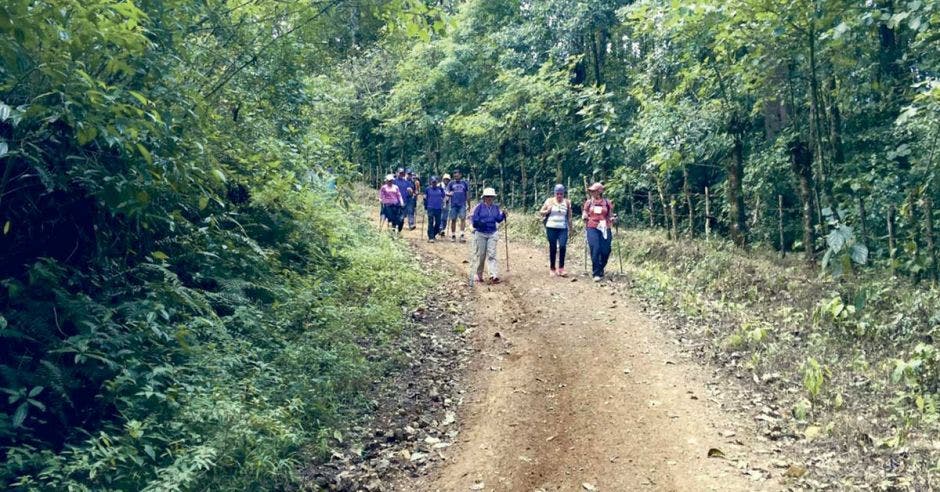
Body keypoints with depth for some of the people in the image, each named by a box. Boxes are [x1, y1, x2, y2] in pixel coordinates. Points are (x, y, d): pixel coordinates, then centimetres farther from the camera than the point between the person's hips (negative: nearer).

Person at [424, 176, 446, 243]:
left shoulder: (440, 189, 6)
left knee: (438, 223, 6)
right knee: (431, 223, -9)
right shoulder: (427, 189, 3)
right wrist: (425, 207, 6)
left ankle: (433, 234, 26)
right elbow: (425, 198, 9)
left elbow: (443, 197, 15)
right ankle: (430, 237, -8)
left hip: (438, 208, 3)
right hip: (430, 208, -3)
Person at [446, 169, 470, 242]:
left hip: (462, 204, -1)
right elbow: (447, 192, 4)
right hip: (454, 204, 1)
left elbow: (468, 193, 12)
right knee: (453, 220, 3)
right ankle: (453, 236, 12)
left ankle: (462, 235, -15)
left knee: (463, 218, -12)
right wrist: (449, 194, -21)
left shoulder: (464, 183, 8)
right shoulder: (451, 183, 8)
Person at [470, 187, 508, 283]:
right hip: (480, 233, -3)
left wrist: (503, 215, -9)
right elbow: (473, 218, -6)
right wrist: (477, 223, -24)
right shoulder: (479, 206, -4)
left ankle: (494, 275, -12)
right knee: (480, 255, 3)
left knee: (491, 254, -5)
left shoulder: (496, 207, 10)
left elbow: (498, 219, 9)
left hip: (492, 233, 3)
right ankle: (478, 275, 16)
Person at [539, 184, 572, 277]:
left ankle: (561, 268, -9)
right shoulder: (550, 201, 4)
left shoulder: (567, 202, 7)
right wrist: (547, 211, -12)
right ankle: (552, 269, 14)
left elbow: (569, 216, 13)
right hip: (551, 228, 0)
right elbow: (541, 212, 8)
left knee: (562, 246, -16)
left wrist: (570, 228, 12)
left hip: (563, 228, 0)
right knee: (552, 247, 3)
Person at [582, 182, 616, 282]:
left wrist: (612, 219, -8)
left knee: (605, 251, 0)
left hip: (605, 229, 1)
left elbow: (610, 217, 13)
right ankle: (596, 274, -4)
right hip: (592, 229, 0)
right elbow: (584, 215, 16)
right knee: (595, 250, -11)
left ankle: (600, 269, 25)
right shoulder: (589, 202, 9)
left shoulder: (607, 202, 7)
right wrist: (584, 216, -6)